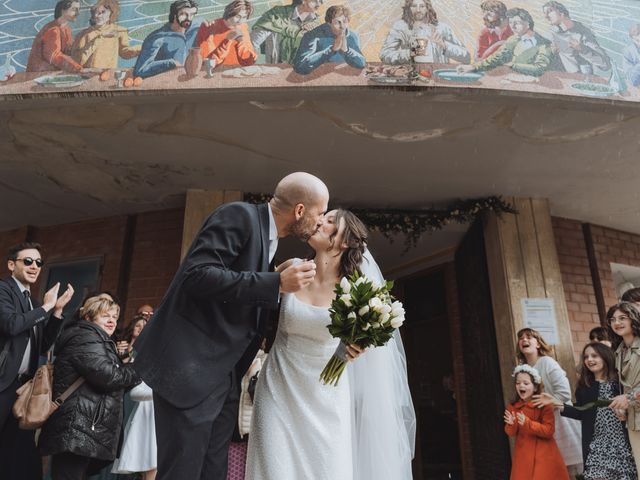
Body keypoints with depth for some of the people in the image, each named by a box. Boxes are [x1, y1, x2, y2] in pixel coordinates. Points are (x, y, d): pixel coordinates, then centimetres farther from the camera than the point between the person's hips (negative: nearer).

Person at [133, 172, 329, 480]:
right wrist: (277, 283, -24)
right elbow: (197, 276, -25)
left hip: (225, 375, 9)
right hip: (189, 368, -9)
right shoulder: (239, 215, -11)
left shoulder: (268, 239, 15)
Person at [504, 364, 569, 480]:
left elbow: (549, 431, -18)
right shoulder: (513, 407, 0)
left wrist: (527, 423, -28)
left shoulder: (544, 405, -12)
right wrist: (511, 424, -19)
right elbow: (512, 433, 5)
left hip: (543, 454, -4)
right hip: (523, 454, 4)